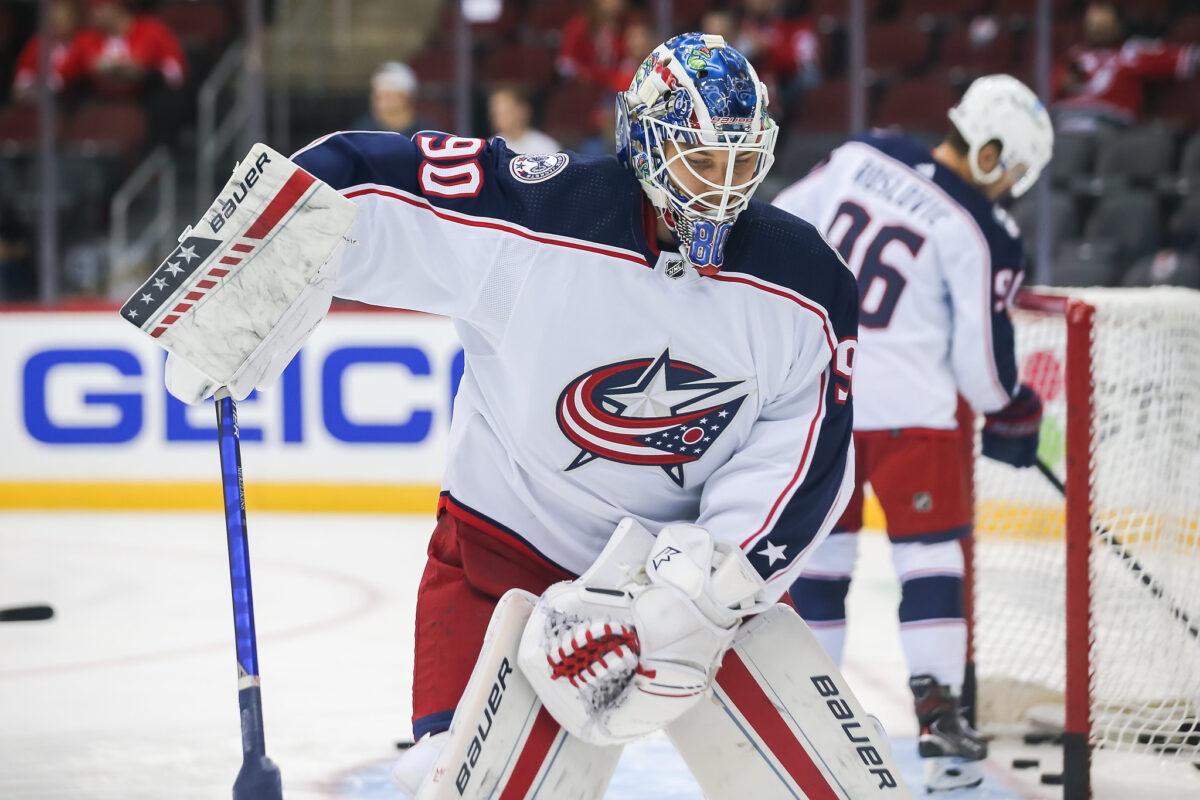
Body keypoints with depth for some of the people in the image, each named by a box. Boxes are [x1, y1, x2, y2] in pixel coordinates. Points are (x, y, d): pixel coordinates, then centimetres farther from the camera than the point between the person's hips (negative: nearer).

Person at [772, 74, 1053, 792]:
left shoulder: (861, 155, 3)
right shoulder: (984, 233, -11)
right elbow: (981, 350, -7)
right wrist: (1010, 410, 12)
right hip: (905, 405, -6)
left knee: (821, 544, 16)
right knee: (930, 549, 0)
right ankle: (938, 712, -9)